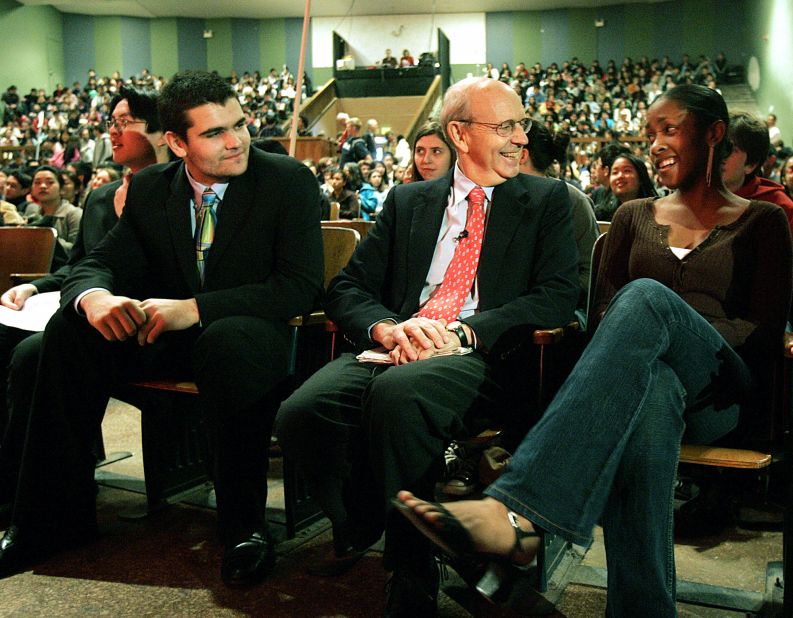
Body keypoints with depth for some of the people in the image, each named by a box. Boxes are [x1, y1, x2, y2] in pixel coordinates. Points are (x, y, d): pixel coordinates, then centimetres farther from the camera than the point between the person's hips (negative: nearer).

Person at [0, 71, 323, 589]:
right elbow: (99, 264, 5)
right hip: (166, 334, 5)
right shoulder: (150, 189, 5)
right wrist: (94, 297, -24)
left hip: (249, 334, -5)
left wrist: (194, 309, -27)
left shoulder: (289, 181, -9)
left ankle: (245, 526, -22)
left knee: (230, 341, -39)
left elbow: (302, 288, -17)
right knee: (71, 329, -17)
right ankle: (57, 517, -5)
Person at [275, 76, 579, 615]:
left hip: (483, 357, -3)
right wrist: (386, 328, -11)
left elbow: (557, 297, -1)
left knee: (398, 393, -37)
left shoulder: (546, 200, 14)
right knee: (301, 413, -26)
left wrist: (464, 332, -16)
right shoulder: (408, 201, 20)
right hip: (397, 347, 4)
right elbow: (347, 289, 13)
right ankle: (358, 529, 6)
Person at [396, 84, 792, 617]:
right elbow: (603, 310, 18)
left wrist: (672, 329, -11)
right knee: (652, 393, -41)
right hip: (644, 369, 2)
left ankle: (517, 508, -52)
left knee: (646, 294, -36)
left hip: (718, 392, -1)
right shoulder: (634, 217, 25)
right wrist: (646, 337, -7)